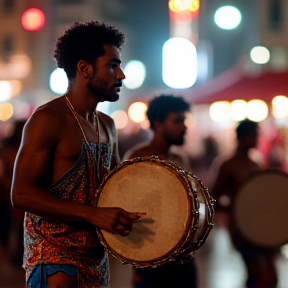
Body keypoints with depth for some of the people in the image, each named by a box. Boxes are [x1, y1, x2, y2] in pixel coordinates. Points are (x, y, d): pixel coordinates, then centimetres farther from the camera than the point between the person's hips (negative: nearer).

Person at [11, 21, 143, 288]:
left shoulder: (107, 126, 14)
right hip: (53, 257, -7)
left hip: (96, 257, 8)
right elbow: (21, 193, -19)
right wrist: (94, 214, -25)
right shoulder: (48, 119, -11)